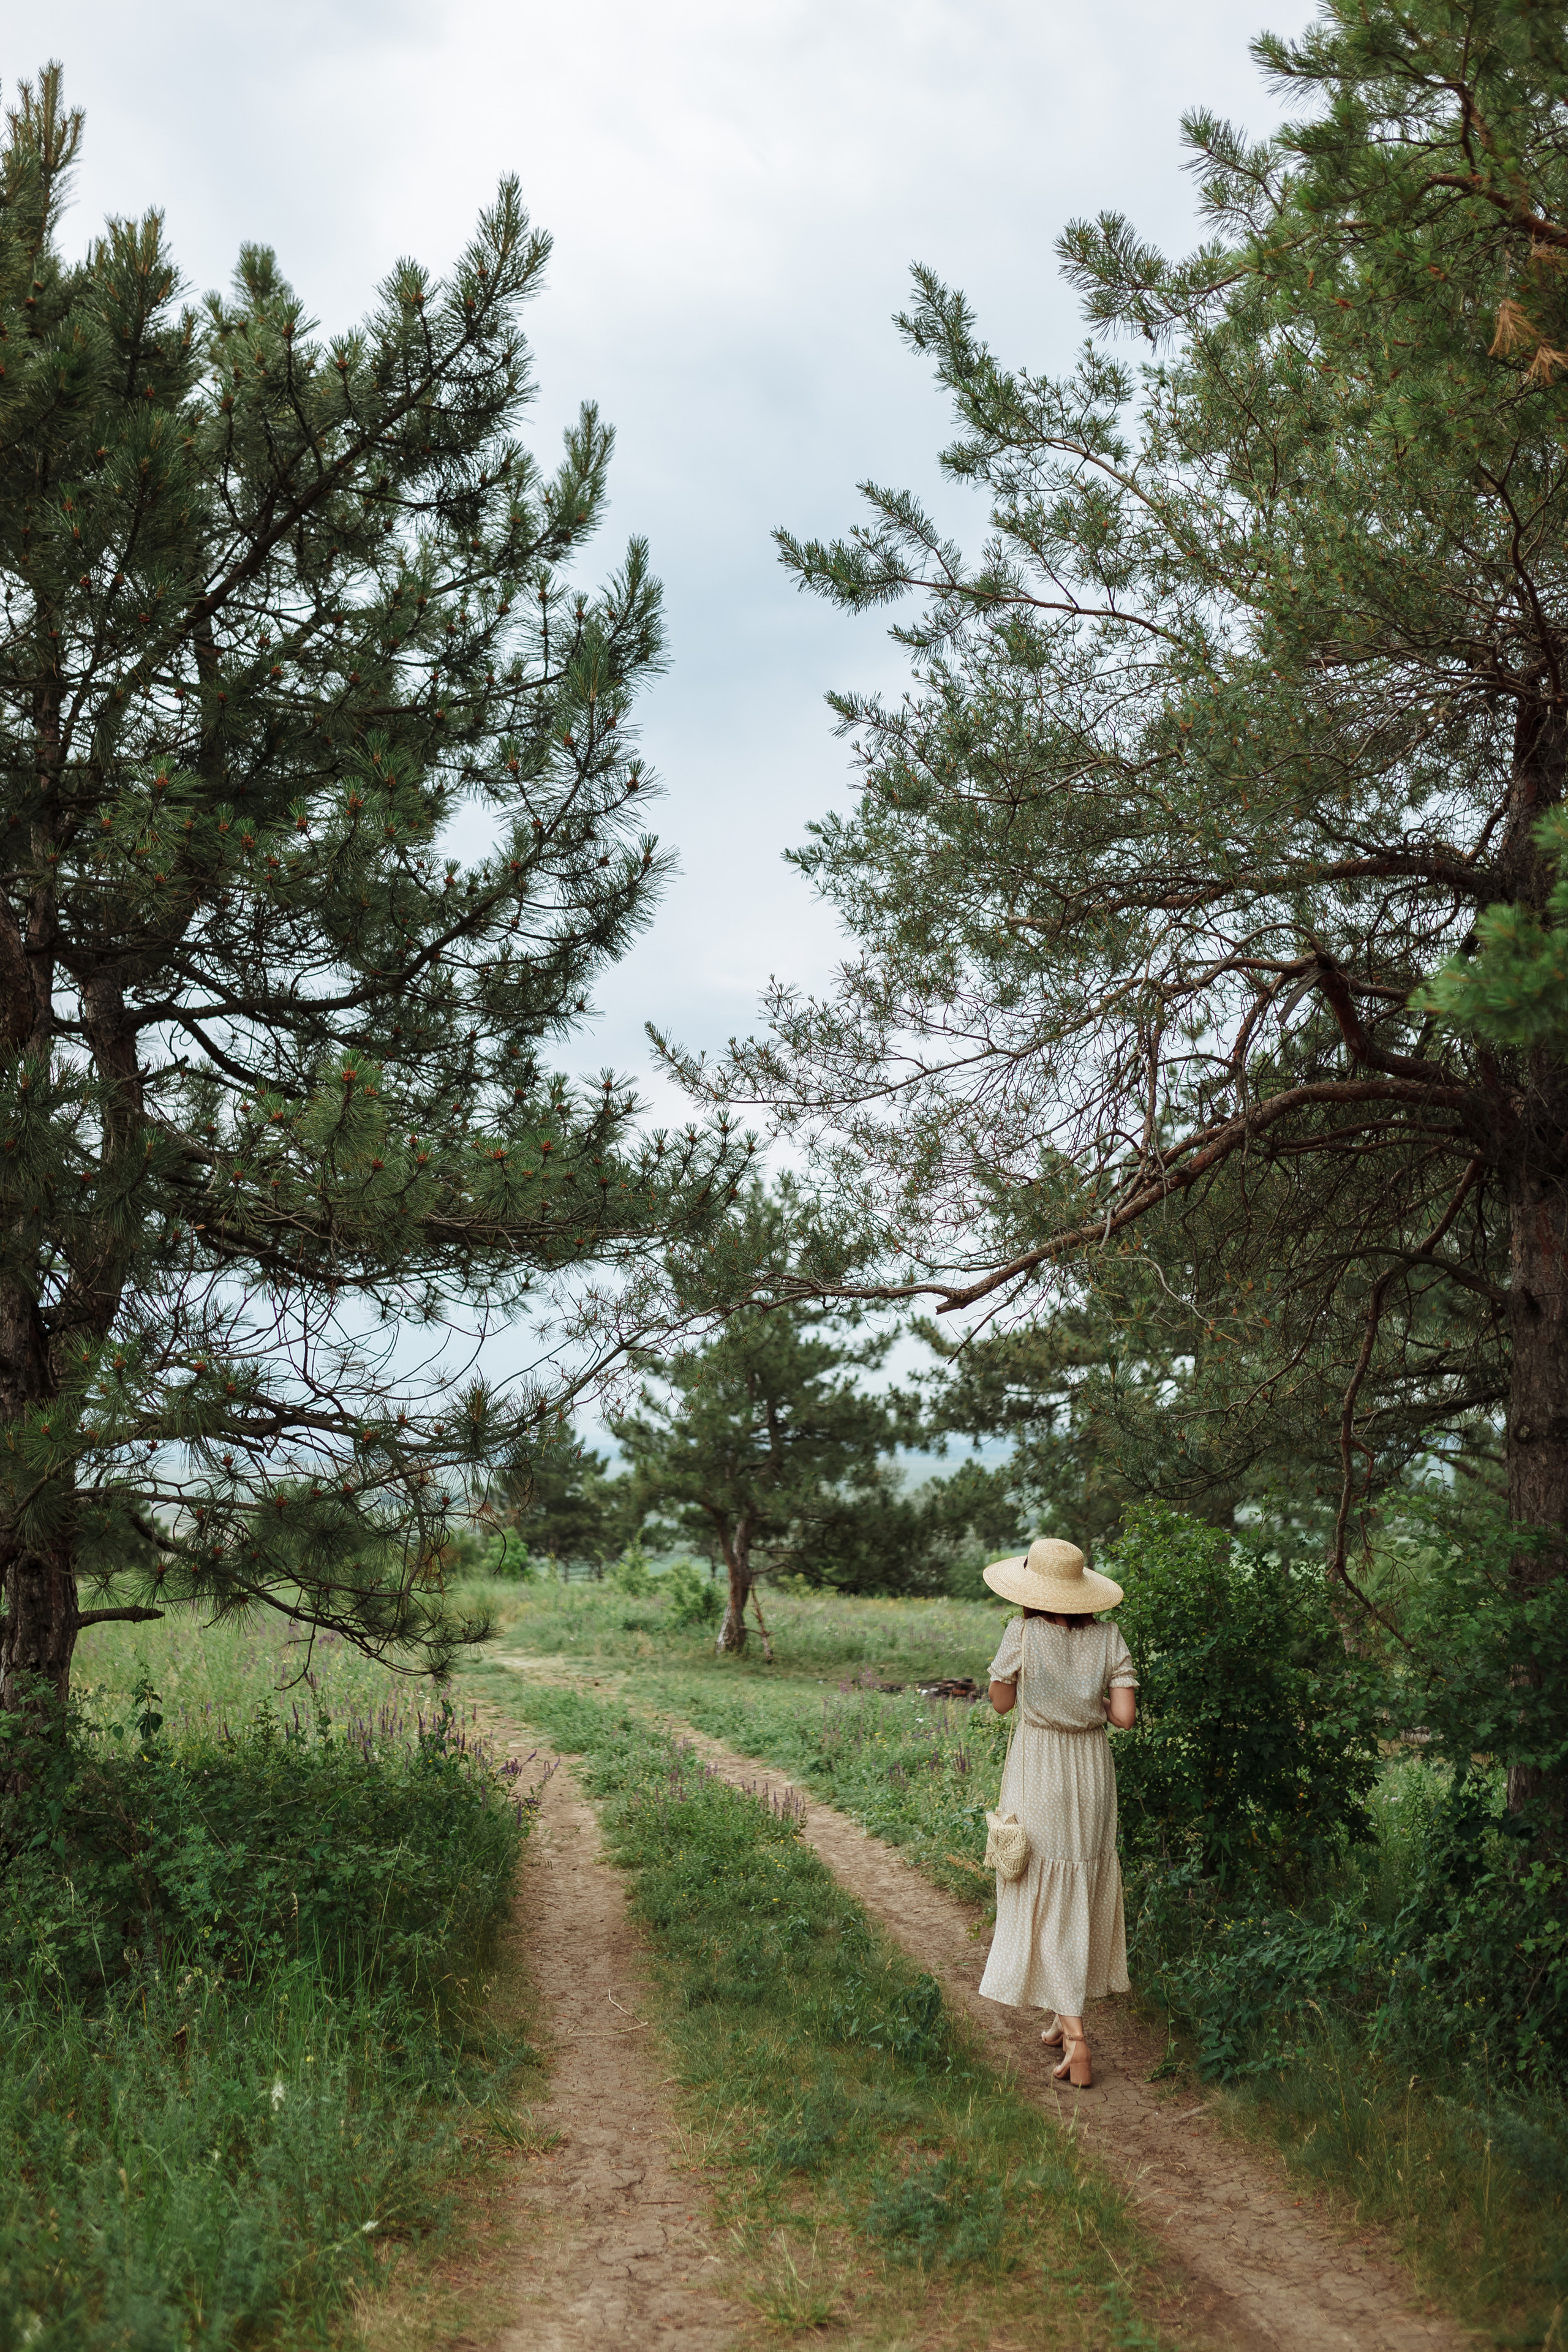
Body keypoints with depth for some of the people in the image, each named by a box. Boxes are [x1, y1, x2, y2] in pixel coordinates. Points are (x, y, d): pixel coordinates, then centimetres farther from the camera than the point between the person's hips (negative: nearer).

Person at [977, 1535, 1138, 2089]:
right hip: (1092, 1773, 4)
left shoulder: (1023, 1634, -12)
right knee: (1081, 1894, 17)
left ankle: (1075, 2035, -8)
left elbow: (1001, 1703, 0)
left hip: (1038, 1771, -4)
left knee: (1046, 1902, 0)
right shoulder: (1108, 1639, -4)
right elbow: (1124, 1715, -8)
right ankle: (1068, 2020, 27)